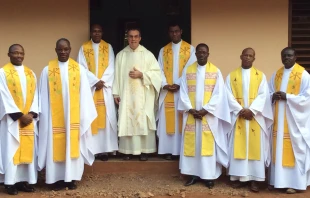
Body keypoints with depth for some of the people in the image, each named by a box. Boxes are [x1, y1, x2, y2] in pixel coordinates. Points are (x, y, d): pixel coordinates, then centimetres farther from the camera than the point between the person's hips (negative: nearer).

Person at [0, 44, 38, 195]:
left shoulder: (30, 73, 12)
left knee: (28, 149, 5)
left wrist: (31, 114, -8)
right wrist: (19, 115, -14)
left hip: (29, 118, 5)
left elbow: (35, 96, 8)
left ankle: (25, 180, 12)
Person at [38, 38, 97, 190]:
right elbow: (43, 96, 2)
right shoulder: (47, 70, 1)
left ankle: (71, 177, 15)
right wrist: (43, 116, -2)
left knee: (73, 145, 5)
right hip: (54, 116, 0)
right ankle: (57, 178, 11)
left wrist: (84, 115, -2)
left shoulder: (79, 69, 2)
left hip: (74, 115, 1)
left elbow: (84, 94, 2)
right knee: (56, 146, 2)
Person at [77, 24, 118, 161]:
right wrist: (95, 81, -13)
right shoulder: (84, 48, 6)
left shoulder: (108, 47, 9)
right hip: (89, 88, 0)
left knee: (105, 118, -2)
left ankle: (104, 149, 1)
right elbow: (82, 68, -3)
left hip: (105, 88, 1)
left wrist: (102, 82, -12)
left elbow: (111, 68, 1)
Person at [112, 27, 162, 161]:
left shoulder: (147, 54, 2)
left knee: (143, 122, -1)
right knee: (127, 122, 2)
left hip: (143, 95, -2)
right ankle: (127, 150, 10)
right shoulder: (121, 55, 8)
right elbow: (117, 75, 7)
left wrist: (141, 74, -14)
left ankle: (144, 150, 6)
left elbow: (157, 73, -2)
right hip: (126, 95, 2)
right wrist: (116, 93, 1)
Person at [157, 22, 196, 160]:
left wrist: (179, 84, -14)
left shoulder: (190, 49, 4)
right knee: (167, 121, 1)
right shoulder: (163, 50, 12)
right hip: (167, 91, 2)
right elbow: (160, 70, 5)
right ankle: (168, 150, 6)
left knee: (183, 121, 0)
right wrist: (165, 85, -11)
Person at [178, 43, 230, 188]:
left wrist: (205, 110, -14)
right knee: (191, 144, 4)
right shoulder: (187, 71, 6)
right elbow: (183, 93, 3)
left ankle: (209, 175, 7)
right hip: (191, 114, 2)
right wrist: (190, 109, -10)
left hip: (209, 115, -2)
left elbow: (218, 94, -5)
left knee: (208, 144, 0)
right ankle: (194, 174, 13)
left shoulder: (216, 71, 1)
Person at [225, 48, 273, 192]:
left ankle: (254, 179, 4)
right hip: (238, 116, 0)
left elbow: (263, 95, -4)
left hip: (255, 116, 0)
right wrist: (240, 110, -14)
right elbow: (229, 95, -2)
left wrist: (252, 110, -16)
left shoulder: (260, 75, 6)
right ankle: (240, 177, 8)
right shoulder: (232, 76, 6)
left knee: (255, 146, 0)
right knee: (238, 147, 1)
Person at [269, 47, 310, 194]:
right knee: (279, 148, 6)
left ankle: (294, 182, 4)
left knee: (294, 149, -2)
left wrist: (287, 97, -18)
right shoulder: (276, 75, 12)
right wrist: (274, 96, -10)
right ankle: (278, 180, 14)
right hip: (279, 118, 5)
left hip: (295, 119, -5)